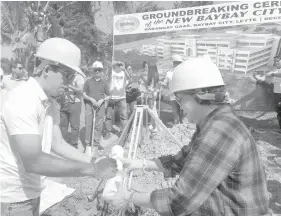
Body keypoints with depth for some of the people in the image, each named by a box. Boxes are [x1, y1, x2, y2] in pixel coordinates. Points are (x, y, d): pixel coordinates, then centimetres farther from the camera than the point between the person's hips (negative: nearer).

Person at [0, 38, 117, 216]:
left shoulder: (47, 103, 4)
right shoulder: (21, 101, -25)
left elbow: (58, 144, 5)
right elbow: (34, 162, -32)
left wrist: (94, 163, -5)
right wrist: (92, 169, -29)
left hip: (31, 192, 8)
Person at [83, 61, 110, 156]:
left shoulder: (104, 83, 10)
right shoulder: (88, 81, 8)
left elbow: (107, 95, 12)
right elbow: (84, 94, 6)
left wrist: (102, 100, -7)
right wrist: (91, 99, -10)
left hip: (100, 106, 0)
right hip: (89, 105, 0)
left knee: (98, 126, 1)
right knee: (88, 124, -2)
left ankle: (96, 145, 12)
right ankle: (88, 145, 9)